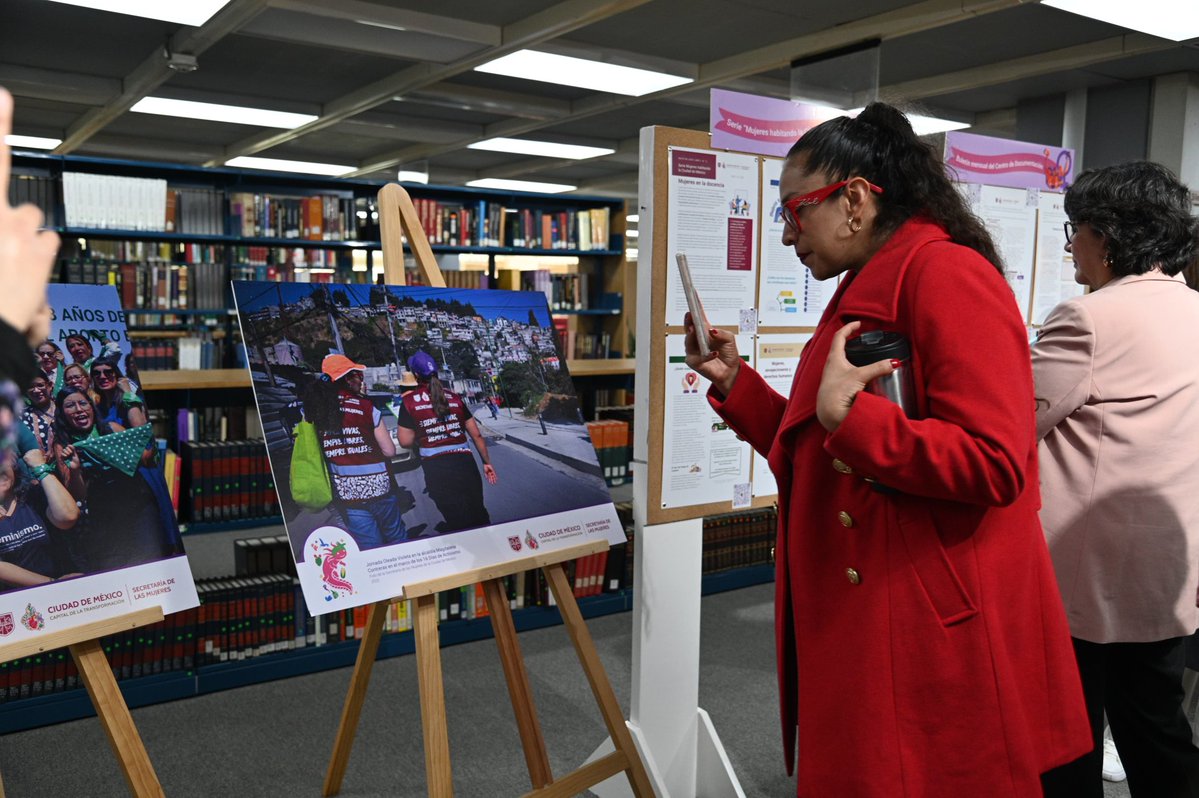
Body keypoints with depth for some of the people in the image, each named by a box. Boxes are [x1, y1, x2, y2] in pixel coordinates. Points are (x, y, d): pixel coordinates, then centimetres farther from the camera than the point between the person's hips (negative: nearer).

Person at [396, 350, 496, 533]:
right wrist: (487, 462, 23)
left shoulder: (409, 401, 2)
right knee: (478, 515, 13)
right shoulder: (454, 397, 12)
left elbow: (405, 441, 3)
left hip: (436, 467, -2)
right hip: (464, 462, 3)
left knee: (457, 520, 5)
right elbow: (476, 435, 13)